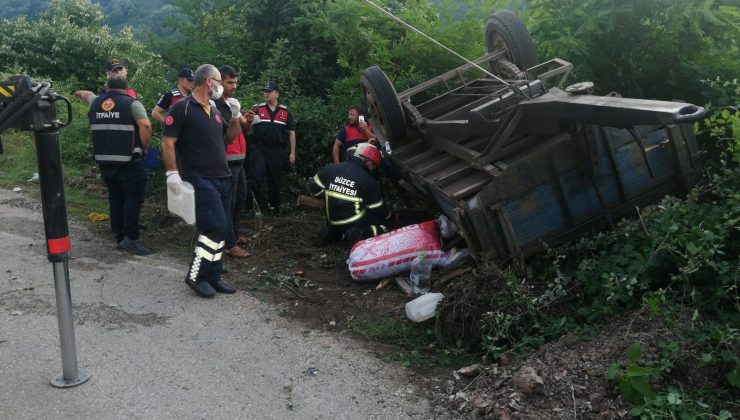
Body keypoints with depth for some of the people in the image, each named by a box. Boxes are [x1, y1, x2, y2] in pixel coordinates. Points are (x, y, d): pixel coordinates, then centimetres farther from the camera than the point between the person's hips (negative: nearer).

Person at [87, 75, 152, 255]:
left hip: (104, 161, 6)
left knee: (115, 199, 14)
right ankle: (131, 239, -7)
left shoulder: (95, 103, 12)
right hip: (128, 162, -6)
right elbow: (145, 125, -21)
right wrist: (145, 148, -9)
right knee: (133, 198, -2)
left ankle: (120, 238, 18)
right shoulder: (131, 103, -6)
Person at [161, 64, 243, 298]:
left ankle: (213, 276, 18)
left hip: (222, 178, 8)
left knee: (219, 229, 9)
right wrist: (172, 173, -19)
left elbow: (230, 138, 25)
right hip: (200, 180, -8)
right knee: (216, 227, -15)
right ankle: (195, 275, -1)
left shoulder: (214, 111, 16)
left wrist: (235, 116, 9)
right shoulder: (182, 108, -8)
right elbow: (167, 142, -12)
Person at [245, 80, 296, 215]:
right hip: (258, 148, -2)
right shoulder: (257, 109, 4)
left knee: (274, 179, 13)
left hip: (277, 151, 2)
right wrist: (251, 122, -20)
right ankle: (249, 206, -5)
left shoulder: (285, 112, 8)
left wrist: (292, 153, 4)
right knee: (255, 177, -9)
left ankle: (274, 204, 29)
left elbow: (291, 133, 9)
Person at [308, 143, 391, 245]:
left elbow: (313, 186, 8)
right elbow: (377, 209, -2)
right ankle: (363, 235, -15)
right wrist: (389, 216, 19)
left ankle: (335, 233, 6)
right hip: (355, 222, -6)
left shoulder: (332, 168, 0)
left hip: (333, 222, 6)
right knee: (384, 221, 12)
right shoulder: (369, 181, -11)